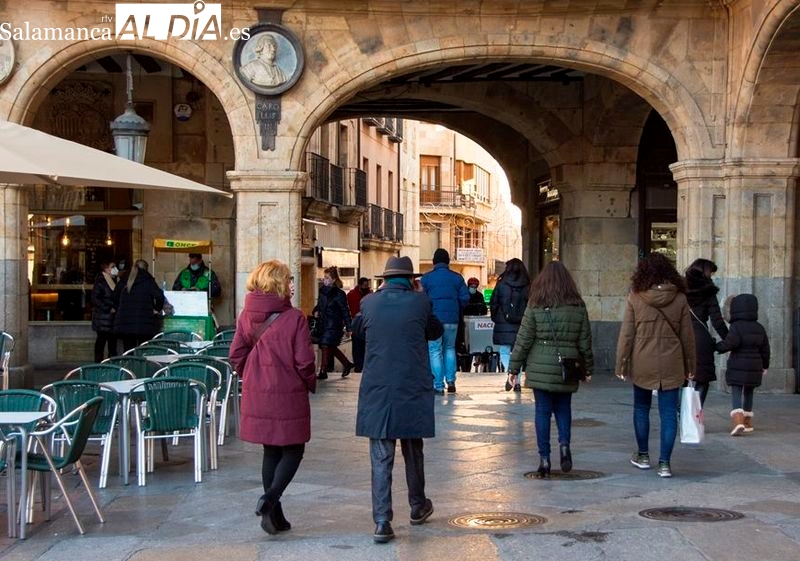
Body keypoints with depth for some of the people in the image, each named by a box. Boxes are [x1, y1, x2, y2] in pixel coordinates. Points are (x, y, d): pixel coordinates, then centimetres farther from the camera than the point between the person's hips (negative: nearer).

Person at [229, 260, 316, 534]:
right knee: (293, 450, 9)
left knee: (271, 451, 16)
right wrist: (311, 384, 4)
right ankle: (270, 497, -11)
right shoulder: (294, 318, -14)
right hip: (288, 395, -5)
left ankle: (274, 516, 19)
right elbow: (304, 361, -14)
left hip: (257, 395, 5)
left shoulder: (246, 315, 0)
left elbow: (235, 356, 3)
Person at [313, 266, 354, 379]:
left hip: (334, 325, -7)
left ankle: (323, 372, -4)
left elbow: (345, 311, -10)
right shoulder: (323, 291, 8)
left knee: (326, 346, -9)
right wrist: (316, 311, 0)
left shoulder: (339, 294, -12)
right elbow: (319, 304, 22)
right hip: (324, 324, 7)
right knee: (331, 347, 12)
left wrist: (348, 327, -13)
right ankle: (347, 364, 29)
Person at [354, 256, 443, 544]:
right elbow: (436, 331, 13)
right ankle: (417, 506, 35)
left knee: (381, 458, 1)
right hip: (413, 389, 0)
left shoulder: (369, 303, 0)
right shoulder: (421, 302, -5)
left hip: (376, 391, 0)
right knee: (413, 451, 18)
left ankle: (382, 521, -5)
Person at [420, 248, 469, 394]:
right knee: (449, 348, 18)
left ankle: (438, 386, -1)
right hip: (452, 320, 3)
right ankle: (451, 381, 11)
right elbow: (465, 298, 2)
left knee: (435, 351, 2)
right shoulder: (457, 278, 5)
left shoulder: (426, 278, -2)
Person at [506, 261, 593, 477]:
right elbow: (585, 341, 7)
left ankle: (544, 458, 5)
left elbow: (524, 340, -4)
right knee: (563, 407, 17)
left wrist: (514, 368, 2)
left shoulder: (535, 306, -5)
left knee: (543, 410, 5)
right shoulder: (578, 307, 2)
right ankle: (564, 443, -3)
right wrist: (588, 368, 17)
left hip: (540, 369, -2)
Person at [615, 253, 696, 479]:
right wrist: (689, 366, 13)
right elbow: (687, 335, 3)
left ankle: (643, 456, 26)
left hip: (642, 364, 0)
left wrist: (621, 364, 2)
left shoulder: (635, 297, -7)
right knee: (668, 413, 4)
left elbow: (626, 334, -5)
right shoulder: (679, 298, -2)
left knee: (641, 408, 17)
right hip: (672, 366, 1)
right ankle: (664, 462, 2)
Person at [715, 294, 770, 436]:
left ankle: (738, 421, -25)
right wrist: (765, 366, 26)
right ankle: (748, 422, 27)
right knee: (749, 394, 19)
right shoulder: (759, 328, 9)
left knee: (736, 395, -7)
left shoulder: (736, 327, -11)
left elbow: (730, 343, -23)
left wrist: (718, 346, -5)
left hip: (738, 368, -6)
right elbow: (765, 349, 15)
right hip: (755, 368, 6)